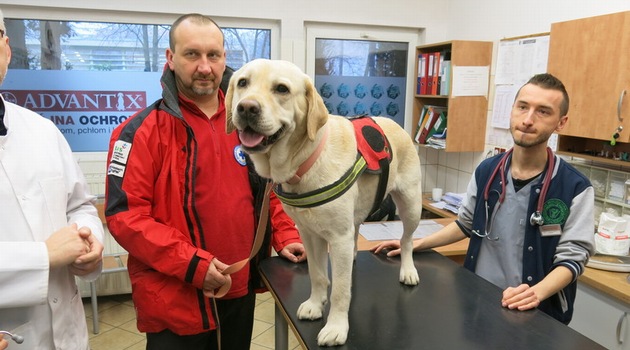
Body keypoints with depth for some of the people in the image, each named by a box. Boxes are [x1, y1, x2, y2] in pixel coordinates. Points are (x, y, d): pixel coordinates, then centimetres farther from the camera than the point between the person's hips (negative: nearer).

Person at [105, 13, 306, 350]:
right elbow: (125, 213, -16)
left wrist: (284, 236, 1)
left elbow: (267, 187, 14)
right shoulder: (142, 131, -11)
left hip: (241, 290, 5)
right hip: (176, 299, -5)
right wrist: (191, 263, -21)